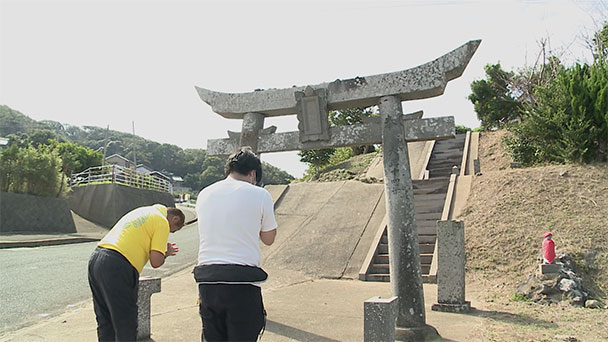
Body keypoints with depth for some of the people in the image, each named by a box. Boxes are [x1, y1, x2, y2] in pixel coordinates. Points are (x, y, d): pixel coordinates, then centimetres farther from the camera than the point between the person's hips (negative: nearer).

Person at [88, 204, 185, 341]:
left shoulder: (142, 211, 23)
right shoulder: (162, 222, -2)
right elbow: (156, 262, -9)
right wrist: (166, 253, 13)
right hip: (117, 267, -9)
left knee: (105, 323, 18)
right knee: (126, 326, 2)